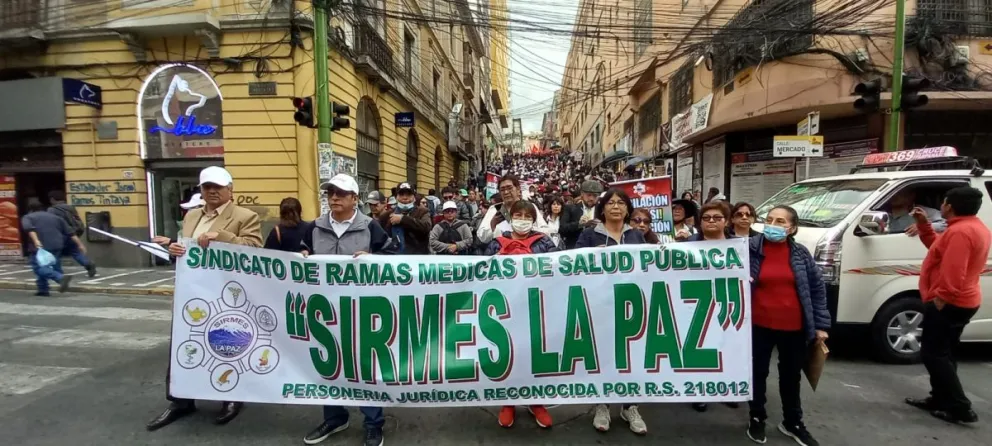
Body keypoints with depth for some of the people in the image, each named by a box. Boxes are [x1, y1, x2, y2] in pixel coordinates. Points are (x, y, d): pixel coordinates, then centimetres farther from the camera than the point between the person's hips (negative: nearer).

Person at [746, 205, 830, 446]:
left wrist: (821, 324, 4)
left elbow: (817, 289, 5)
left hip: (794, 327, 2)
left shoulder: (801, 253, -2)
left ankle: (793, 423, 37)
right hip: (759, 325, -2)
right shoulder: (749, 249, -10)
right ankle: (756, 419, 31)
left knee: (791, 376, 18)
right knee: (758, 373, 12)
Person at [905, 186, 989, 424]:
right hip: (961, 302, 11)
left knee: (933, 354, -4)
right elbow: (940, 248, 22)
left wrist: (941, 296, -23)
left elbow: (953, 270, -28)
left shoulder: (960, 231, -21)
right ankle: (940, 400, 24)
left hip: (947, 303, -11)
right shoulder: (974, 227, 14)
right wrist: (924, 225, 15)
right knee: (943, 354, 17)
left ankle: (960, 408, -2)